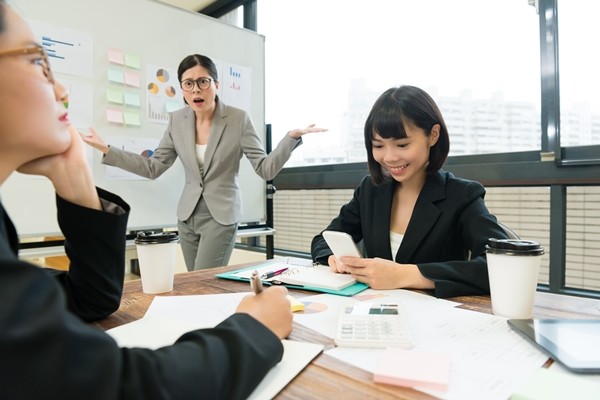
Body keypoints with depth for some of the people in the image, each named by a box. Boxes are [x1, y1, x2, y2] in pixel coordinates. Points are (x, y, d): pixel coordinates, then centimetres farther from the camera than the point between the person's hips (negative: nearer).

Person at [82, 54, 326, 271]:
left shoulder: (238, 119, -11)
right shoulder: (177, 121, 0)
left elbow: (266, 169, -13)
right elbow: (153, 168, 4)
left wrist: (292, 136, -27)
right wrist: (106, 150, -2)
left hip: (221, 215, -4)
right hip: (187, 216, 5)